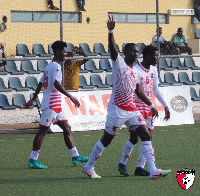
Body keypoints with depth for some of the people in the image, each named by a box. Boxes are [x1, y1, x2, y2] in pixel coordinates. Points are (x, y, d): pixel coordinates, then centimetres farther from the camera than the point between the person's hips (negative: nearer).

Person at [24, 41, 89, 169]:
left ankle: (75, 157, 10)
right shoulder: (55, 66, -14)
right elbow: (56, 84, -28)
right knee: (43, 130, -6)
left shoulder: (49, 66, 16)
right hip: (51, 105, -10)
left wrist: (33, 100, 29)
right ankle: (33, 160, -2)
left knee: (67, 128, 9)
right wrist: (70, 97, -34)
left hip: (56, 106, 10)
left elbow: (41, 84, 23)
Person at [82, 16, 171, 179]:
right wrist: (110, 32, -39)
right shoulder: (119, 63, -5)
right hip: (117, 109, -7)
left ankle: (153, 170, -10)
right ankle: (88, 167, 21)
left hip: (132, 110, 7)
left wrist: (151, 105, 24)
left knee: (145, 135, -6)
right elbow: (113, 49, -24)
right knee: (107, 139, 3)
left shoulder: (134, 70, 16)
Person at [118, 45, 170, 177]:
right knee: (135, 138, -6)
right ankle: (122, 164, 11)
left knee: (148, 137, 1)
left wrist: (165, 106, 16)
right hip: (136, 107, -7)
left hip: (148, 107, 7)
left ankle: (140, 167, 4)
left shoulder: (153, 70, 8)